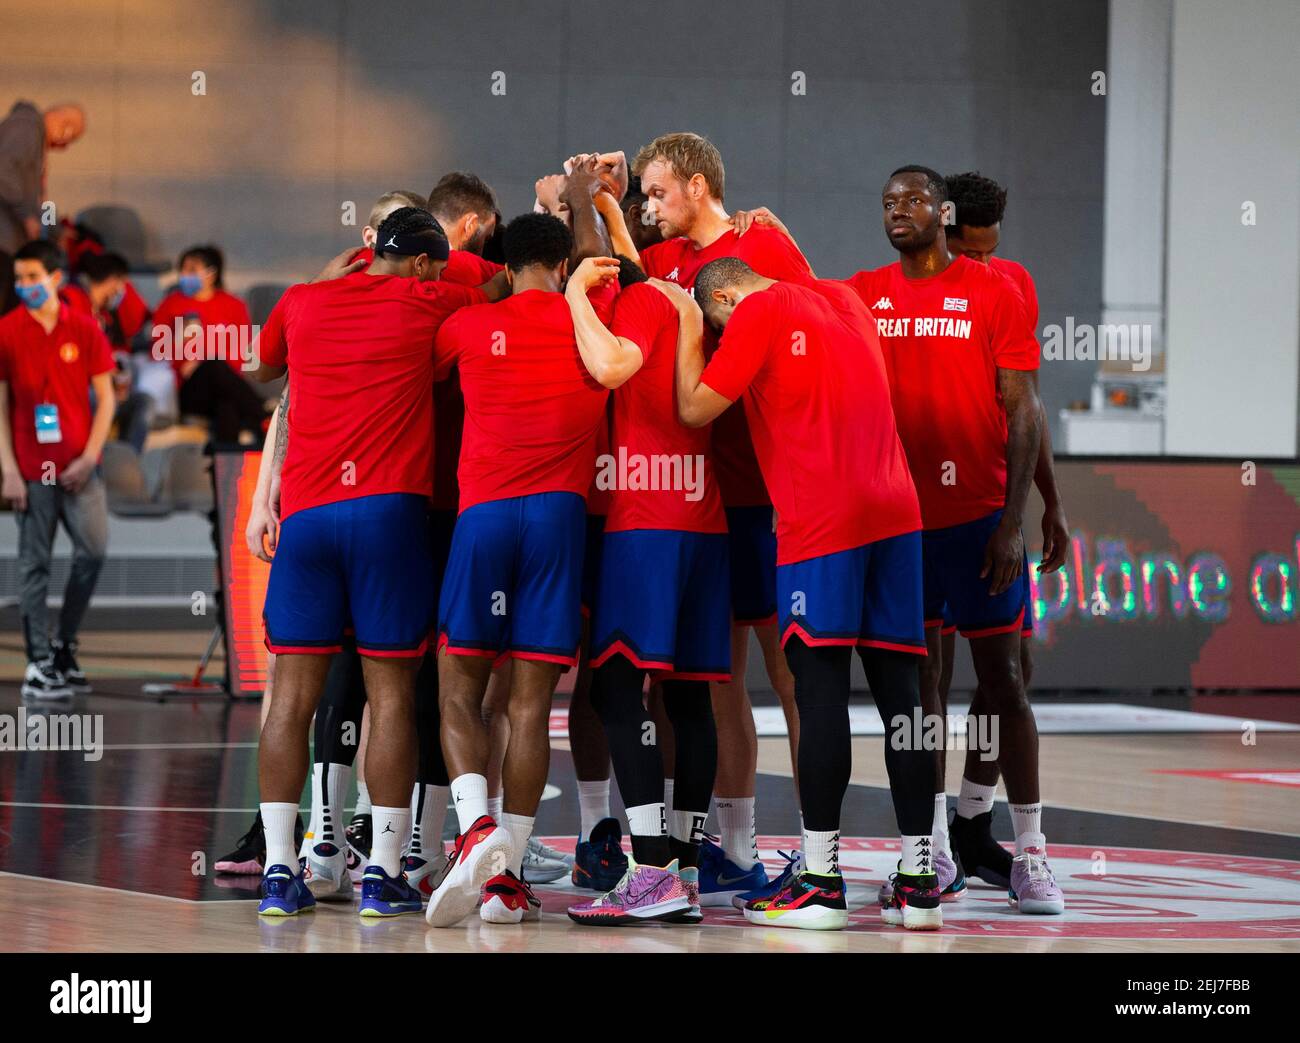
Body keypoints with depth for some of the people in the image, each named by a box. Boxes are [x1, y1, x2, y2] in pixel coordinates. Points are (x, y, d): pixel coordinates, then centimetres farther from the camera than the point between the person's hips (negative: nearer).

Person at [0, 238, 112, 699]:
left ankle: (64, 647, 14)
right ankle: (39, 664, 2)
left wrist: (89, 457, -5)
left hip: (77, 467, 2)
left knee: (93, 552, -3)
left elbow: (105, 398, 5)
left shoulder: (84, 329, 2)